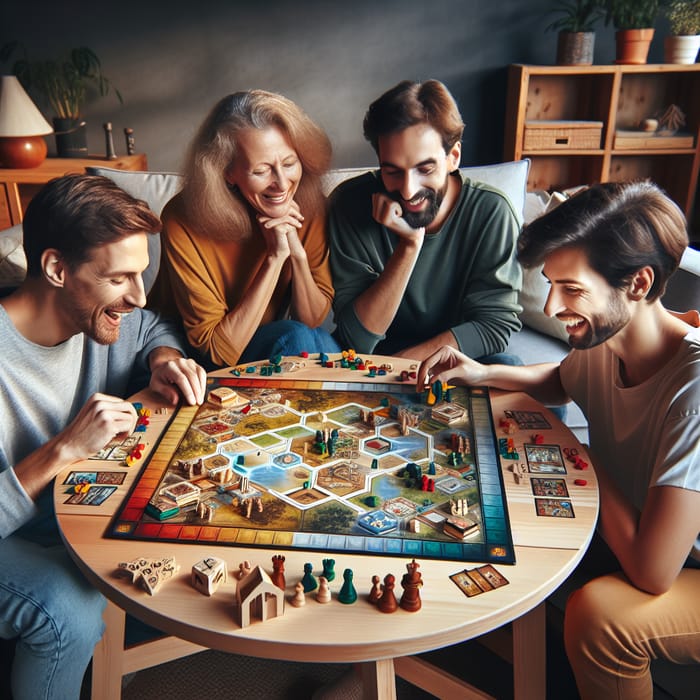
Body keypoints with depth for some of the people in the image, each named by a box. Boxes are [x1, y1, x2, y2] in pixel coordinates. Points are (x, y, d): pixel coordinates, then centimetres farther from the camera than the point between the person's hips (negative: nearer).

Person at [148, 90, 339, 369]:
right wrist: (275, 257, -28)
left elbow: (313, 321, -6)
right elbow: (218, 351, -23)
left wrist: (297, 252, -24)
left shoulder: (310, 205, -12)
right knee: (295, 338, -30)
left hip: (266, 347, 5)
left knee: (319, 339, -25)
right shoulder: (184, 220, -24)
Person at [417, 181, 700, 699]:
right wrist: (483, 373, -5)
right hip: (633, 539, 7)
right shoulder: (604, 336, -10)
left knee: (598, 612, -31)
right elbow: (561, 381, 16)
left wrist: (592, 466, -18)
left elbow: (651, 570, -36)